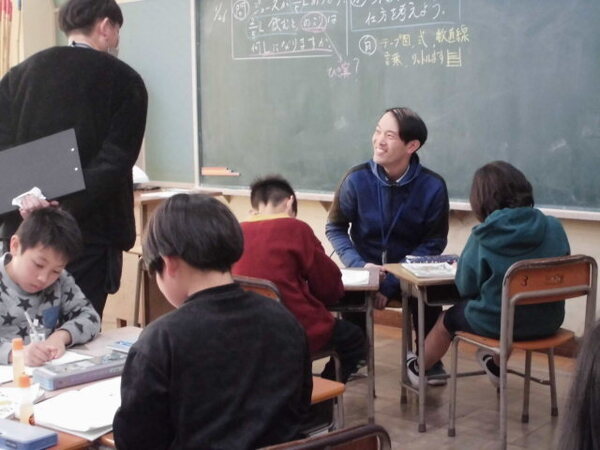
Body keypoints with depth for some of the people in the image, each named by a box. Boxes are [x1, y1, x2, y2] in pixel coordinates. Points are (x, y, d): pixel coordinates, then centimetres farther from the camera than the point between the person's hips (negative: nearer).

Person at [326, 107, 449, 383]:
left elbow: (434, 243, -6)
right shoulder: (357, 179, -10)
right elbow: (335, 228, 0)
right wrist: (360, 266, -19)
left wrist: (391, 283, -18)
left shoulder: (433, 186, -11)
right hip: (365, 268, 0)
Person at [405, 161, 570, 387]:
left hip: (498, 323, -4)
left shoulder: (482, 238, -19)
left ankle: (419, 369, 52)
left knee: (449, 318, 27)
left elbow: (465, 288, -11)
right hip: (547, 322, 4)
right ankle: (496, 365, 60)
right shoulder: (553, 228, -9)